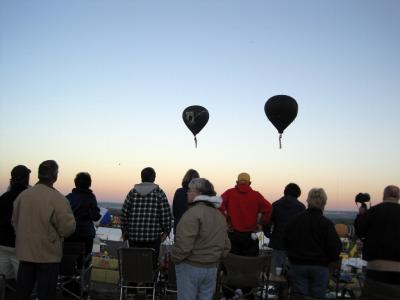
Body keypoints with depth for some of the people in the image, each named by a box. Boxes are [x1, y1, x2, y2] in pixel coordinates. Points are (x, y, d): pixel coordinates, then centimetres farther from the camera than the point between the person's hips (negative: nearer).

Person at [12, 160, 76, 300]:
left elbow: (15, 222, 8)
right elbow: (68, 227, -16)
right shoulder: (58, 199, -19)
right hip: (48, 254, -5)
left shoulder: (22, 195, -3)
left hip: (25, 252, 5)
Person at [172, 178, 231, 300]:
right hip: (212, 268, 7)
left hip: (190, 267, -7)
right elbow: (226, 245, 12)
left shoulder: (193, 213, -18)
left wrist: (174, 258, -7)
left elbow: (184, 243, -23)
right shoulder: (220, 215, 10)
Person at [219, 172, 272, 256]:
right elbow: (268, 208, -12)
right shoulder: (256, 195, -1)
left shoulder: (229, 193, 0)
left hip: (233, 234, 1)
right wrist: (261, 223, 0)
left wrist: (225, 220, -5)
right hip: (250, 236, -1)